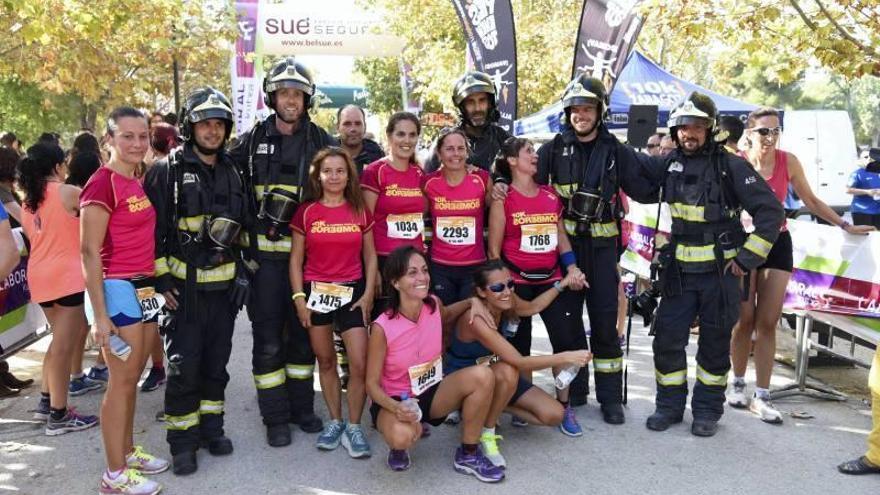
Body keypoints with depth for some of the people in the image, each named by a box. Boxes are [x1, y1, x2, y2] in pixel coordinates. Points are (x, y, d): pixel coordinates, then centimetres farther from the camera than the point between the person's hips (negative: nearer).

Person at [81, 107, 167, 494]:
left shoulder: (139, 181, 10)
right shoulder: (103, 183, -14)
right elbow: (89, 253, -16)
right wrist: (100, 315, -18)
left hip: (140, 286, 8)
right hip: (116, 288, -8)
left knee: (133, 374, 16)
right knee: (122, 380, -2)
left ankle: (128, 451, 30)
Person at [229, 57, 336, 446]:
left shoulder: (321, 141, 5)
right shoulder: (252, 141, 3)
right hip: (265, 253, -1)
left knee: (303, 333, 11)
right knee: (268, 338, 2)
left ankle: (302, 406, 25)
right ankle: (275, 416, 14)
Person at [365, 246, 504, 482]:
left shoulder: (434, 304, -9)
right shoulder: (382, 328, -23)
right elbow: (372, 383, -14)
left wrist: (473, 302, -1)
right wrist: (396, 407, -35)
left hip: (432, 392, 5)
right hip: (395, 400, -5)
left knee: (482, 375, -23)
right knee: (403, 435, -40)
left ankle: (468, 454, -4)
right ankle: (398, 448, 2)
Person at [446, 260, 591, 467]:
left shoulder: (507, 302, -12)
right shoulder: (476, 319, -34)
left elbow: (533, 307, 13)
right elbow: (519, 362, -37)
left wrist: (562, 284, 5)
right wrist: (566, 357, -37)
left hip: (498, 376, 7)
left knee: (554, 415, -7)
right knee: (506, 371, -40)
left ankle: (494, 405, 12)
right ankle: (486, 434, -17)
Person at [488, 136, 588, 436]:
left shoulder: (550, 195, 10)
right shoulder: (503, 198, -4)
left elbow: (561, 236, 15)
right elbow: (494, 248, -3)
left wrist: (572, 267, 1)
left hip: (551, 279, 4)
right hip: (517, 281, -4)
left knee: (568, 339, -3)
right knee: (518, 344, 7)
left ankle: (564, 405, 12)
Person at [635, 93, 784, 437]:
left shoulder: (731, 166, -8)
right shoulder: (669, 164, 4)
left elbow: (770, 210, -9)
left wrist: (747, 257, -12)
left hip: (720, 272, -3)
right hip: (678, 272, 4)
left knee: (715, 343, 8)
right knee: (667, 340, 3)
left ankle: (707, 410, 23)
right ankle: (669, 405, 21)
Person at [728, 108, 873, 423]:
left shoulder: (788, 162, -1)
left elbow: (811, 201, 11)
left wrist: (845, 226, 10)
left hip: (777, 243, 2)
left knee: (768, 323, 0)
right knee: (744, 320, 2)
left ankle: (762, 396, 5)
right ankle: (738, 386, 19)